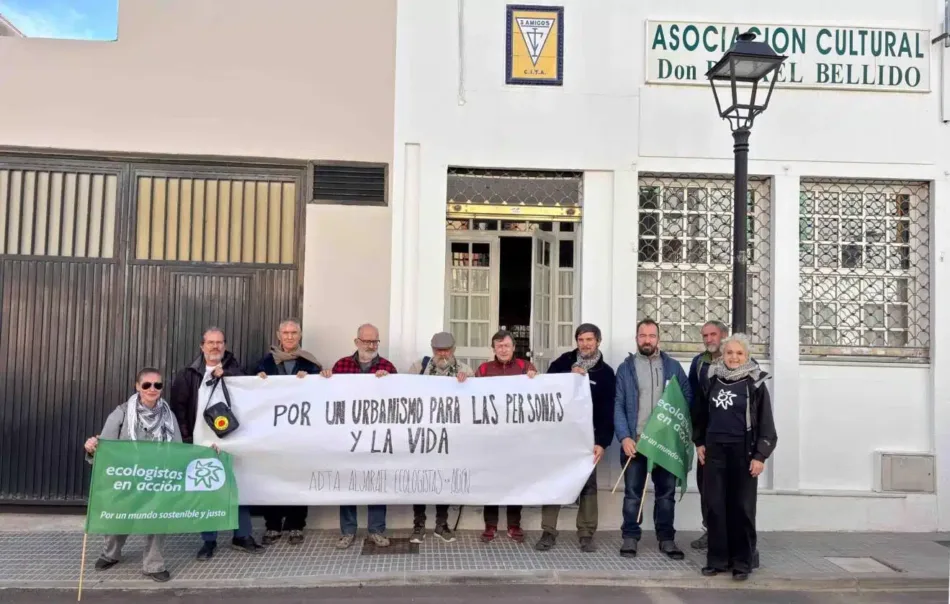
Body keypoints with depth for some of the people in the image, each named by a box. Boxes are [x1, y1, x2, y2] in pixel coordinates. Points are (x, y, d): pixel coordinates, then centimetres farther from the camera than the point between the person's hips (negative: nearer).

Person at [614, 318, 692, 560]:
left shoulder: (673, 366, 7)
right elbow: (618, 405, -2)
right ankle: (630, 537, 14)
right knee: (632, 492, 4)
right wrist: (624, 437, -13)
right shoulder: (625, 368, 3)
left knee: (666, 492, 8)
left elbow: (687, 398, 6)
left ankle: (666, 538, 18)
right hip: (634, 440, -1)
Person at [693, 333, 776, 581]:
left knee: (742, 508, 3)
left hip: (743, 453, -3)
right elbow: (701, 414, 18)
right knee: (715, 507, 5)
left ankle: (742, 562, 12)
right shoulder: (712, 380, 7)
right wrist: (699, 442, 12)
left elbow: (766, 423, -5)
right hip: (715, 451, 3)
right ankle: (717, 559, 14)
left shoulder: (755, 384, -4)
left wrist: (760, 456, -10)